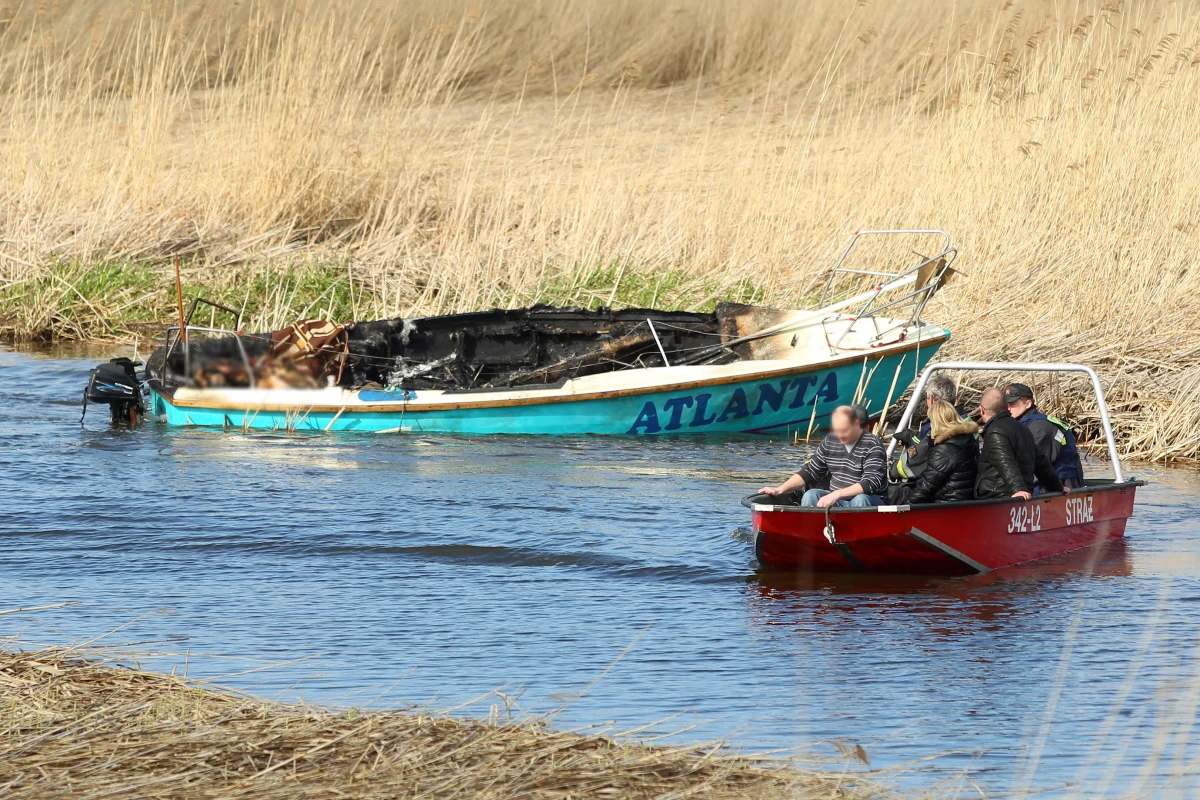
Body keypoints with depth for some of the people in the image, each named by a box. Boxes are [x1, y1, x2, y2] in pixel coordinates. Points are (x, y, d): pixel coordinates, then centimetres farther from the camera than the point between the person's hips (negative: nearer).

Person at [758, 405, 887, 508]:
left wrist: (837, 494, -32)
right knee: (810, 496, -21)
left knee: (861, 500, -37)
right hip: (835, 500, 5)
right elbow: (809, 472, 12)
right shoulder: (829, 442, 6)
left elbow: (870, 483, -22)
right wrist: (780, 489, -1)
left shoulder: (873, 445, -11)